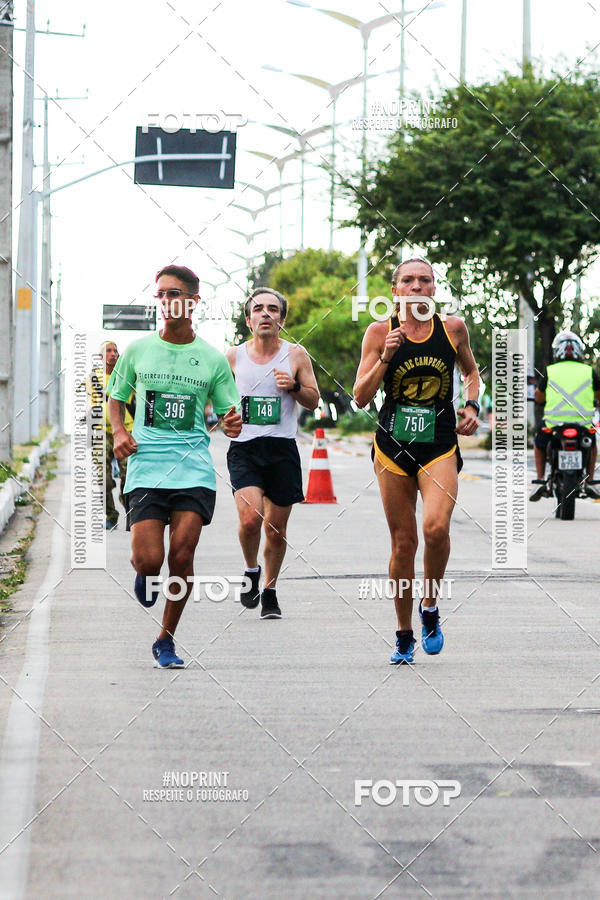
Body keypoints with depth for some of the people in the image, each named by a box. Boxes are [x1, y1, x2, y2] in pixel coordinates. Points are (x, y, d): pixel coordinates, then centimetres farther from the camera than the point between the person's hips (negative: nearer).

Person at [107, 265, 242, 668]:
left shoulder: (212, 358, 5)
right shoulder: (138, 350, 6)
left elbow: (228, 411, 13)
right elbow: (116, 397, 19)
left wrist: (232, 423, -11)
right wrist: (119, 432, 0)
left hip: (194, 468, 0)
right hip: (146, 466, 0)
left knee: (182, 555, -9)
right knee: (150, 560, -11)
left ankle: (166, 640, 10)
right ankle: (143, 570, 29)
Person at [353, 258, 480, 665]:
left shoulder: (453, 328, 2)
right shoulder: (381, 332, -1)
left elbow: (471, 371, 22)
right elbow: (361, 397, -4)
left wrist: (472, 406, 5)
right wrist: (385, 357, -16)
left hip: (440, 446, 0)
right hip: (393, 446, 0)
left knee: (436, 526, -24)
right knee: (403, 541, 4)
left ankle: (430, 608, 2)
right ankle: (404, 635, 19)